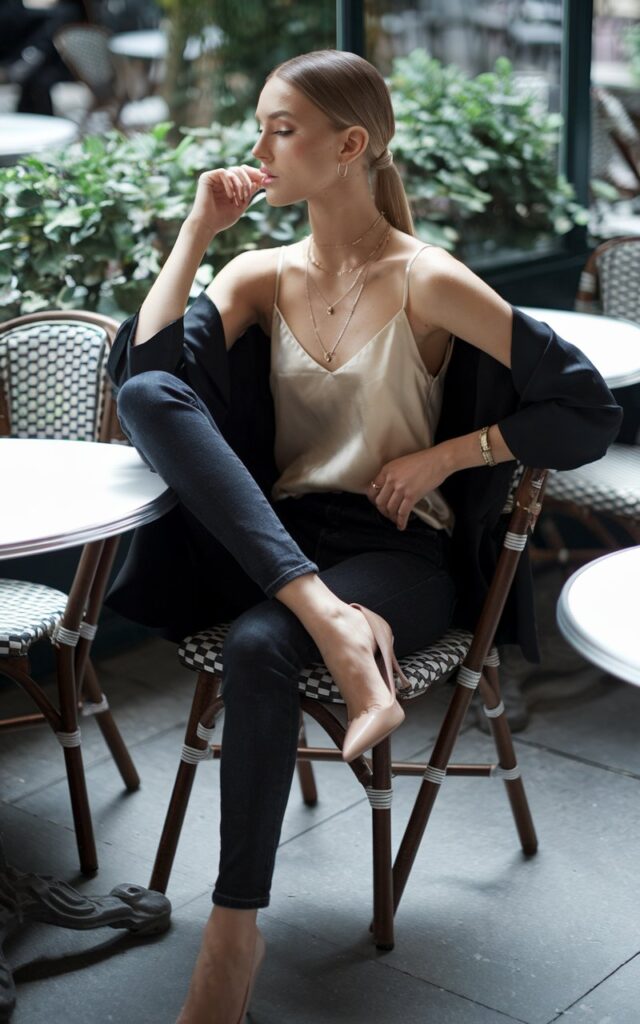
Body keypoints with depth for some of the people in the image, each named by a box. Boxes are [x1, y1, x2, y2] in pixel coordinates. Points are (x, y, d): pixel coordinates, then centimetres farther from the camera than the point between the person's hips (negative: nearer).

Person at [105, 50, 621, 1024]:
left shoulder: (425, 282, -6)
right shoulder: (262, 276, 9)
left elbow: (592, 414, -6)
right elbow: (140, 374, -8)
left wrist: (445, 453, -9)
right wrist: (198, 229, -4)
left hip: (396, 551, -5)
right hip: (268, 539, 5)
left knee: (258, 646, -37)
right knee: (149, 390, -22)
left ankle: (235, 931, -21)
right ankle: (335, 629, -34)